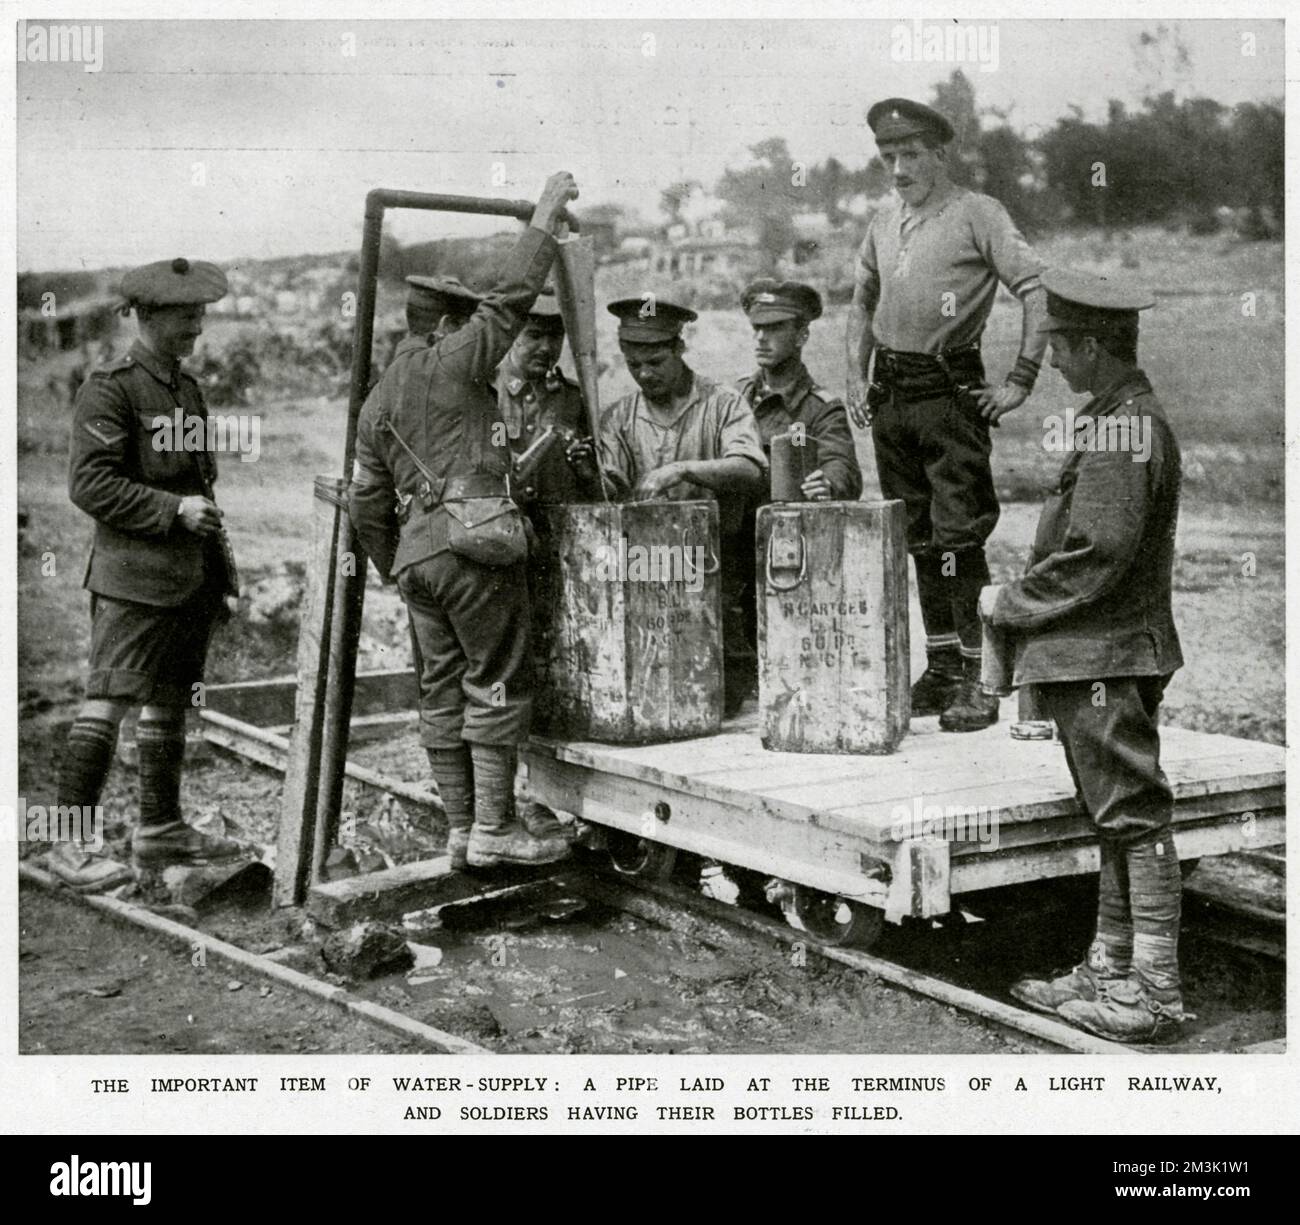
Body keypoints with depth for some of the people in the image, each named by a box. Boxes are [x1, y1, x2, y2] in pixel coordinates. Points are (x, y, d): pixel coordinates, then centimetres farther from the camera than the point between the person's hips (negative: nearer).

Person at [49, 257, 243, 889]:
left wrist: (220, 569, 21)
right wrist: (173, 510, -21)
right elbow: (89, 484, -15)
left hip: (191, 575, 9)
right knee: (108, 701, -11)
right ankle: (69, 842, -5)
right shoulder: (109, 388, -9)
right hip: (133, 577, -9)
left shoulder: (188, 389, 17)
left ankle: (160, 828, 24)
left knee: (170, 701, 14)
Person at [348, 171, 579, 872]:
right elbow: (511, 298, -2)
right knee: (497, 682, -3)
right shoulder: (452, 363, 1)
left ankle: (461, 829, 12)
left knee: (442, 689, 9)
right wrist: (544, 217, 6)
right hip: (474, 542, -8)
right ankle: (493, 829, -3)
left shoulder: (376, 404, 21)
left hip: (415, 550, 8)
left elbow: (366, 504, 20)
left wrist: (396, 570, 28)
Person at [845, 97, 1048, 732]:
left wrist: (1020, 382, -13)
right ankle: (940, 670, 20)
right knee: (918, 541, 11)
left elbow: (1039, 291, -10)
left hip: (951, 391, -7)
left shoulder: (977, 213, -5)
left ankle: (975, 681, -6)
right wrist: (855, 377, 17)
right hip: (891, 395, 7)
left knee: (960, 537, -10)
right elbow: (861, 301, 28)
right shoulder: (883, 223, 15)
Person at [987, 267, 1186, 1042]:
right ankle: (1111, 970, 24)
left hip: (1106, 656, -10)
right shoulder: (1120, 419, 15)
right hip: (1098, 654, 10)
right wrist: (1027, 614, 14)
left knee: (1134, 815, -5)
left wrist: (1010, 604, -10)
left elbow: (1097, 555, -22)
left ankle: (1156, 990, 2)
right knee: (1118, 818, 14)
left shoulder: (1123, 429, -17)